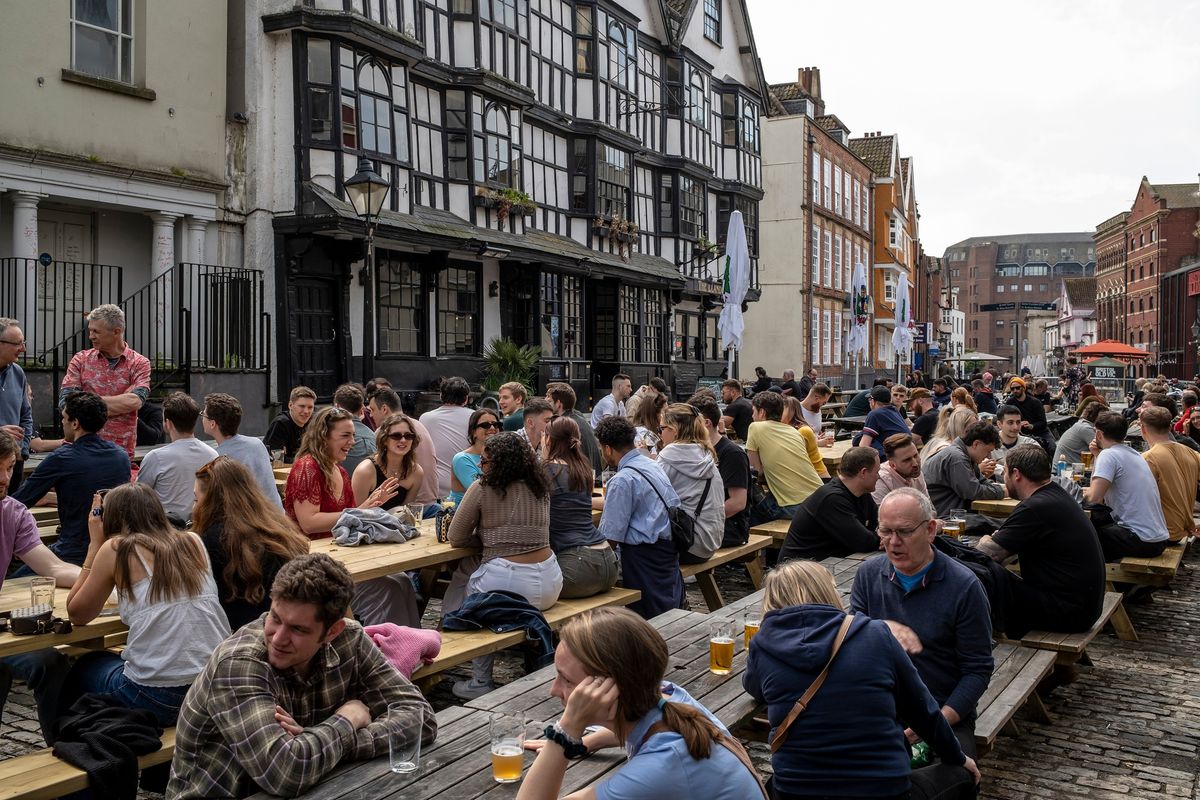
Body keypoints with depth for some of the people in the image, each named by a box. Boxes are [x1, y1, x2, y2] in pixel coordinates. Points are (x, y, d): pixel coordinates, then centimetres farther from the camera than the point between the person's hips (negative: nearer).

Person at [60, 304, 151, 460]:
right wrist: (120, 402, -8)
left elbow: (135, 401, -13)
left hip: (122, 452, -1)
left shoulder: (139, 363, 3)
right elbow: (65, 401, -2)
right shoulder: (80, 360, 9)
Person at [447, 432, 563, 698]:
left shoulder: (481, 489, -6)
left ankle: (481, 682, 18)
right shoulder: (541, 487, 10)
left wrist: (486, 540, 11)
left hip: (509, 584, -6)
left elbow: (456, 538, 1)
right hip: (550, 585, 6)